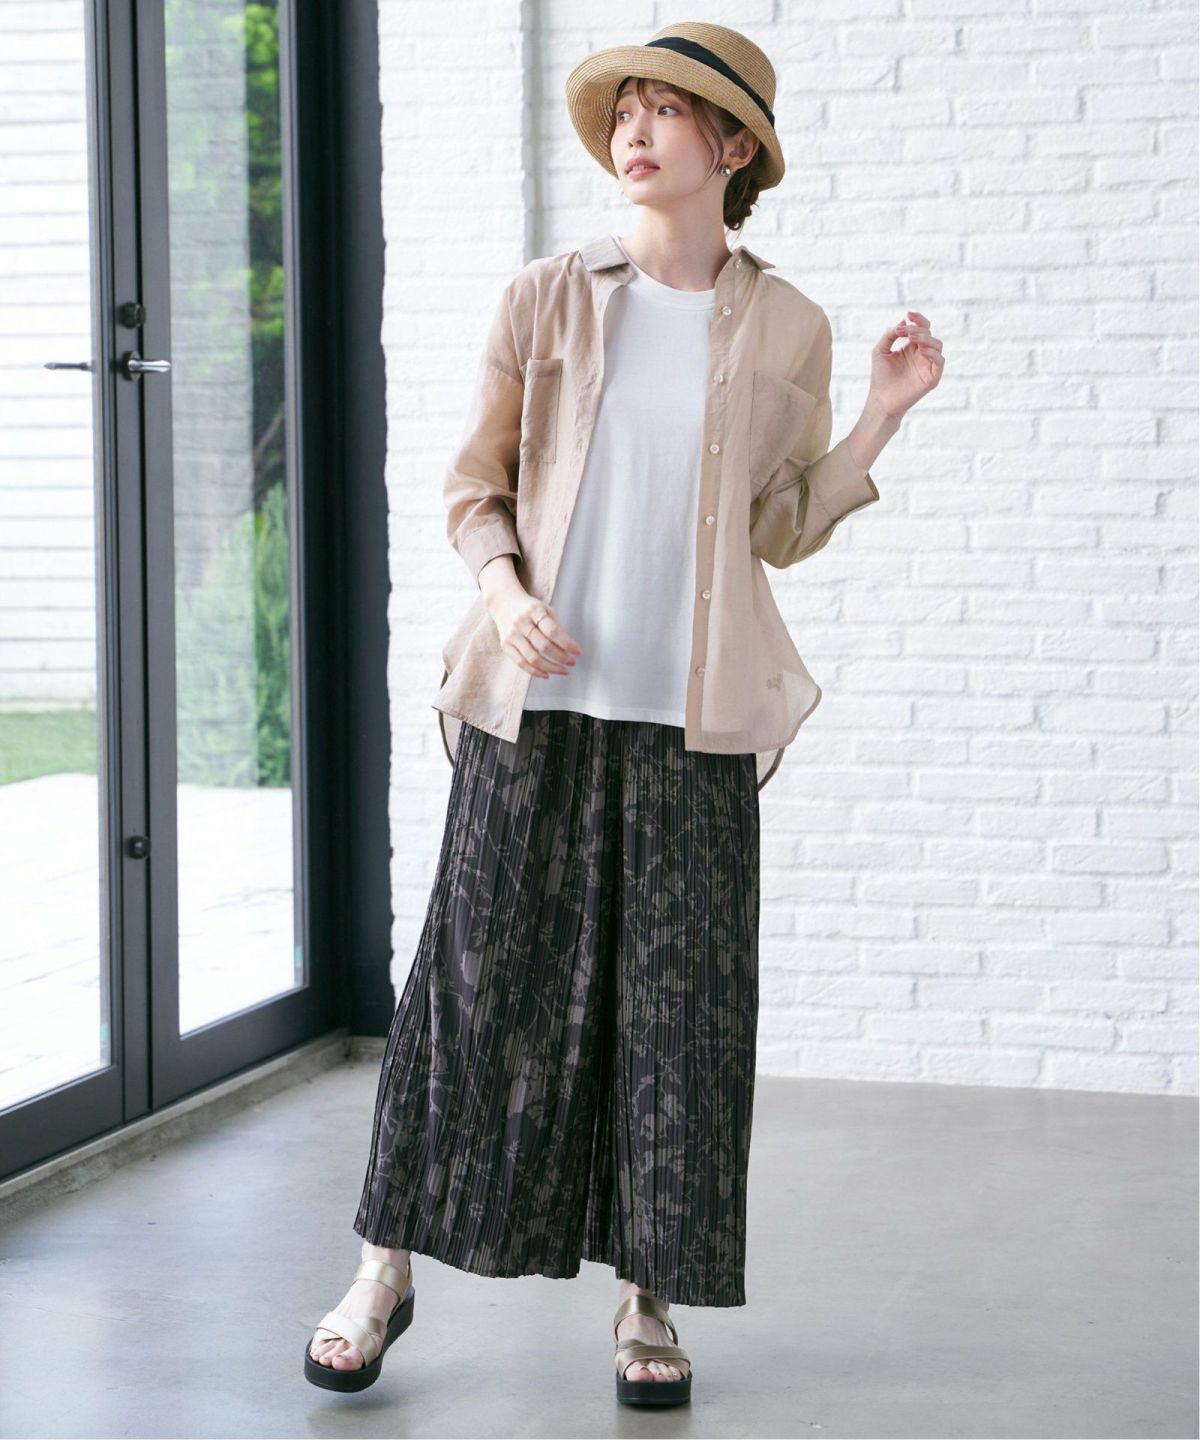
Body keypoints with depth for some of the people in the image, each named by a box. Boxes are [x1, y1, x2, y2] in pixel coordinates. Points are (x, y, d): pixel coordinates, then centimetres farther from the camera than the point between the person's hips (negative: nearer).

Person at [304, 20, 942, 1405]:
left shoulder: (784, 330, 6)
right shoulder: (546, 300, 4)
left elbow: (780, 528, 10)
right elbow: (475, 484, 8)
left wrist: (883, 413, 0)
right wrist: (505, 593, -10)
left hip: (690, 718, 1)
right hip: (537, 700, 0)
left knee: (677, 1006, 2)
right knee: (477, 977, 3)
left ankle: (647, 1302, 15)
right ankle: (385, 1269, 17)